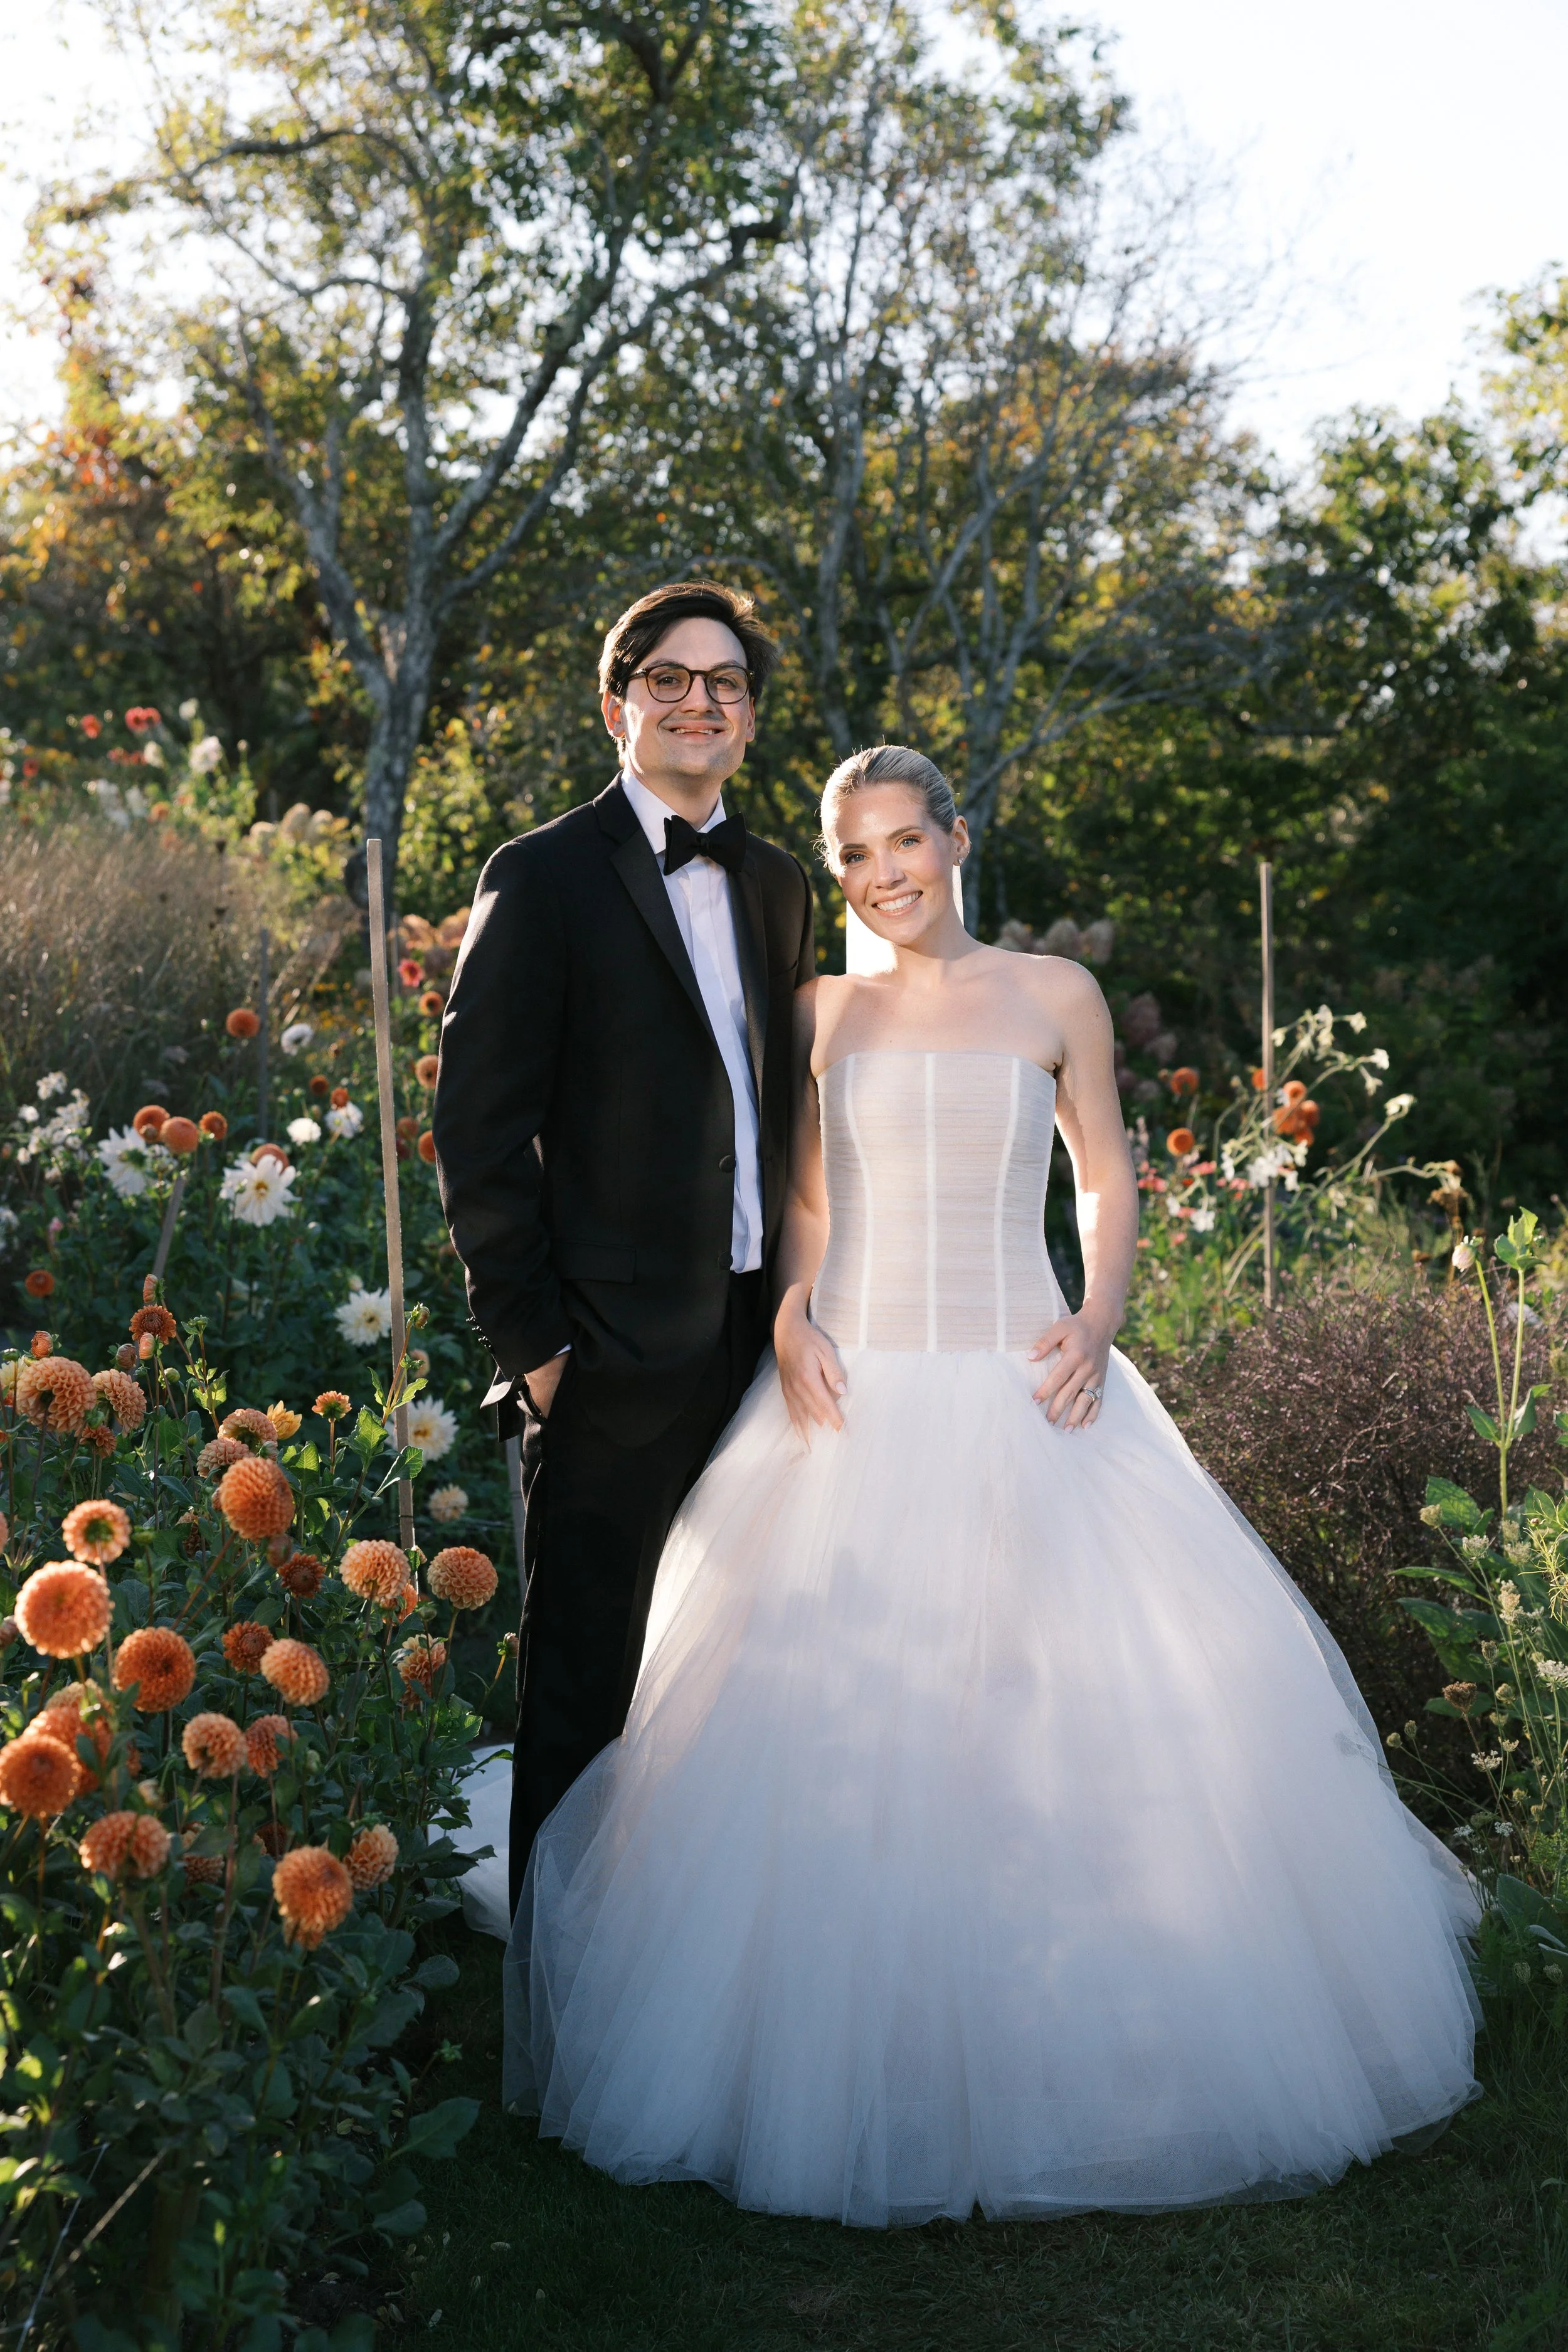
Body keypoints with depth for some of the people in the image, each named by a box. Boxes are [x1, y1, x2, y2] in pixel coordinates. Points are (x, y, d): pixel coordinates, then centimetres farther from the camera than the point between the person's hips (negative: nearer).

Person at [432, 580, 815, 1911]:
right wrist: (529, 1337, -12)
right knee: (585, 1691, 4)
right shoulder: (545, 879, -6)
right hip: (619, 1352, -6)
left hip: (760, 1340, 6)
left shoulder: (779, 887, 14)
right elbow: (480, 1127, -9)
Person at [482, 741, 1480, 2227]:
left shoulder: (1054, 998, 6)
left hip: (1025, 1405, 0)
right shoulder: (819, 1016, 9)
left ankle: (1074, 2043, 16)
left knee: (1082, 1712, -3)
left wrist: (1098, 1321, -4)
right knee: (839, 1720, -3)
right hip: (860, 1407, 1)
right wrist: (791, 1316, -5)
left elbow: (1108, 1182, 12)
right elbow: (803, 1207, 14)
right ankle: (864, 2055, 11)